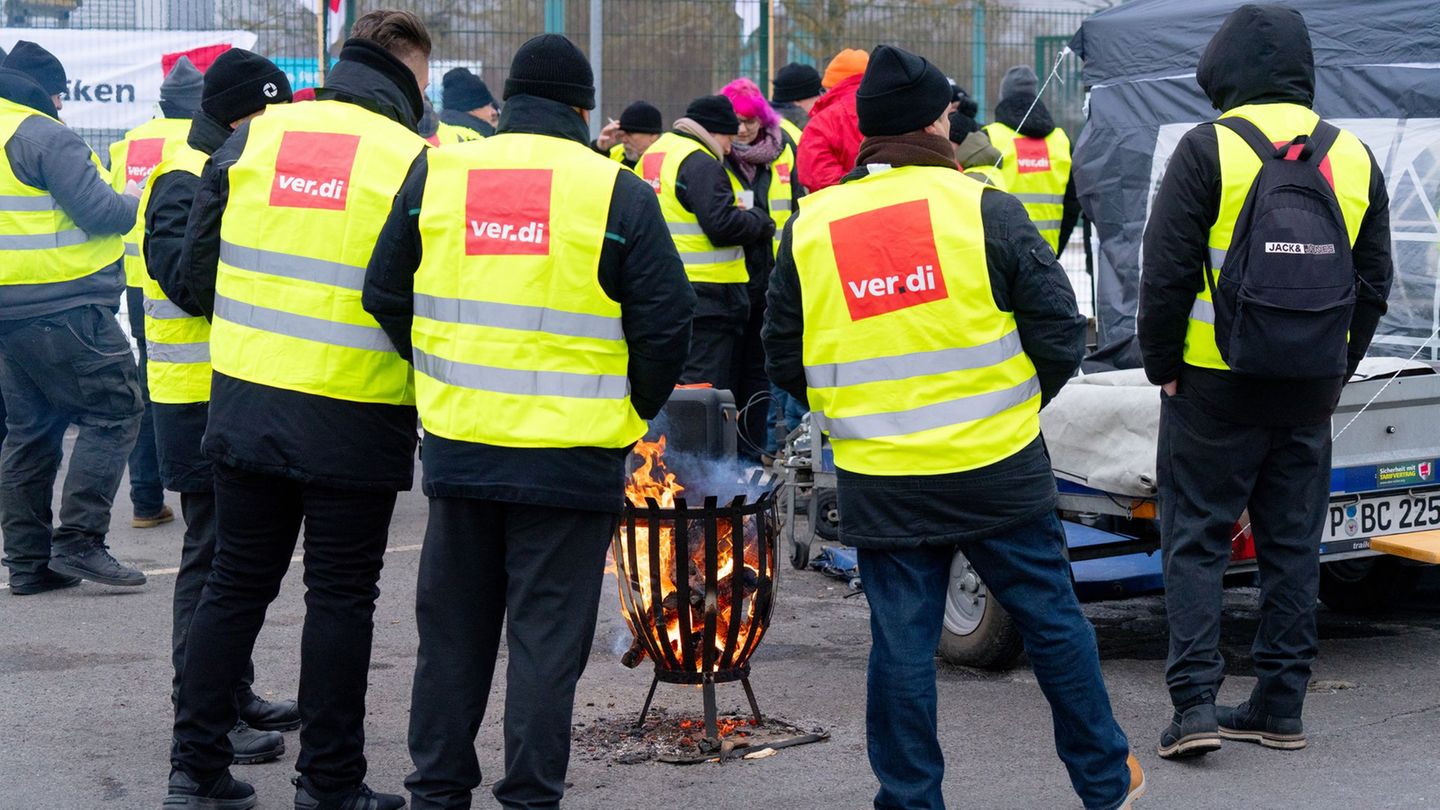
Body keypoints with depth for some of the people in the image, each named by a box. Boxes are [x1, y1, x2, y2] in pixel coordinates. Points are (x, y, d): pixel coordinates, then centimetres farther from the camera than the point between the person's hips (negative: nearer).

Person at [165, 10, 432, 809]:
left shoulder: (253, 136, 2)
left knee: (234, 584, 14)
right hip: (356, 422, -4)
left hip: (244, 405, 4)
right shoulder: (413, 162, -10)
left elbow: (197, 269, 6)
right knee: (341, 596, 7)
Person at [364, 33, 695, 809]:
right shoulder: (617, 194, -7)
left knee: (452, 630, 16)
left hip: (459, 447, 3)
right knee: (546, 641, 5)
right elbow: (665, 325, -6)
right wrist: (631, 411, 10)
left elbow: (385, 295, 8)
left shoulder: (435, 176, 1)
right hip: (574, 459, -3)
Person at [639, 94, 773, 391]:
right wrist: (759, 220, -3)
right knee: (705, 389, -5)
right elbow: (722, 226, -22)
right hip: (705, 295, -9)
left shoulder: (653, 154, 15)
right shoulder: (700, 163, -15)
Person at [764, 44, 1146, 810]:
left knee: (901, 645, 8)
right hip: (999, 468, -2)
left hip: (879, 482, 2)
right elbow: (1059, 333, -4)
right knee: (1051, 619, 13)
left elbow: (784, 360, 9)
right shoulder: (983, 209, -7)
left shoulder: (808, 228, 2)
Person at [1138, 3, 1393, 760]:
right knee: (1292, 543, 12)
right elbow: (1373, 283, 11)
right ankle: (1280, 706, 16)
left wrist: (1161, 365, 0)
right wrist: (1334, 372, 17)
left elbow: (1166, 273, -11)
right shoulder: (1354, 158, 7)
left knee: (1195, 538, 3)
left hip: (1214, 385, -4)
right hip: (1308, 391, 4)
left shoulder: (1208, 149, -10)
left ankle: (1195, 701, -4)